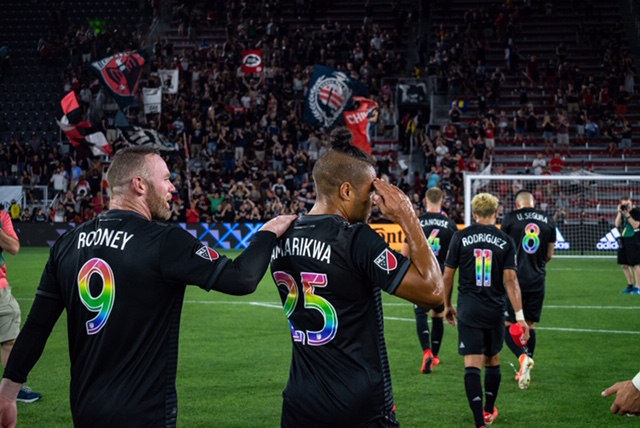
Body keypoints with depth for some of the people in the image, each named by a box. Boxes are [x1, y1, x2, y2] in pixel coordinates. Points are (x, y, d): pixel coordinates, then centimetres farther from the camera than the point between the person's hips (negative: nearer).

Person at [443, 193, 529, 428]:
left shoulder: (461, 237, -1)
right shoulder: (505, 241, 0)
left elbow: (447, 276, 1)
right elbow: (510, 279, -7)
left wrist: (447, 305, 16)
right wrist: (520, 316, -6)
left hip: (468, 309, -2)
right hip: (495, 309, 2)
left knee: (472, 364, -5)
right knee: (492, 359, 20)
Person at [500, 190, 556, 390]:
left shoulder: (510, 218, -6)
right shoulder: (548, 221, 5)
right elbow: (549, 255, 12)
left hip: (514, 278, -3)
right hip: (537, 280, 3)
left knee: (508, 324, 3)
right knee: (529, 325, 15)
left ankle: (523, 356, -23)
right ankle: (524, 371, 17)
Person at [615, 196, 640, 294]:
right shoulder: (622, 211, 9)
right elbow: (617, 224, 1)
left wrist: (627, 215, -21)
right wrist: (620, 213, -9)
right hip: (623, 240, 7)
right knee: (624, 265, 11)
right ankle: (630, 285, 24)